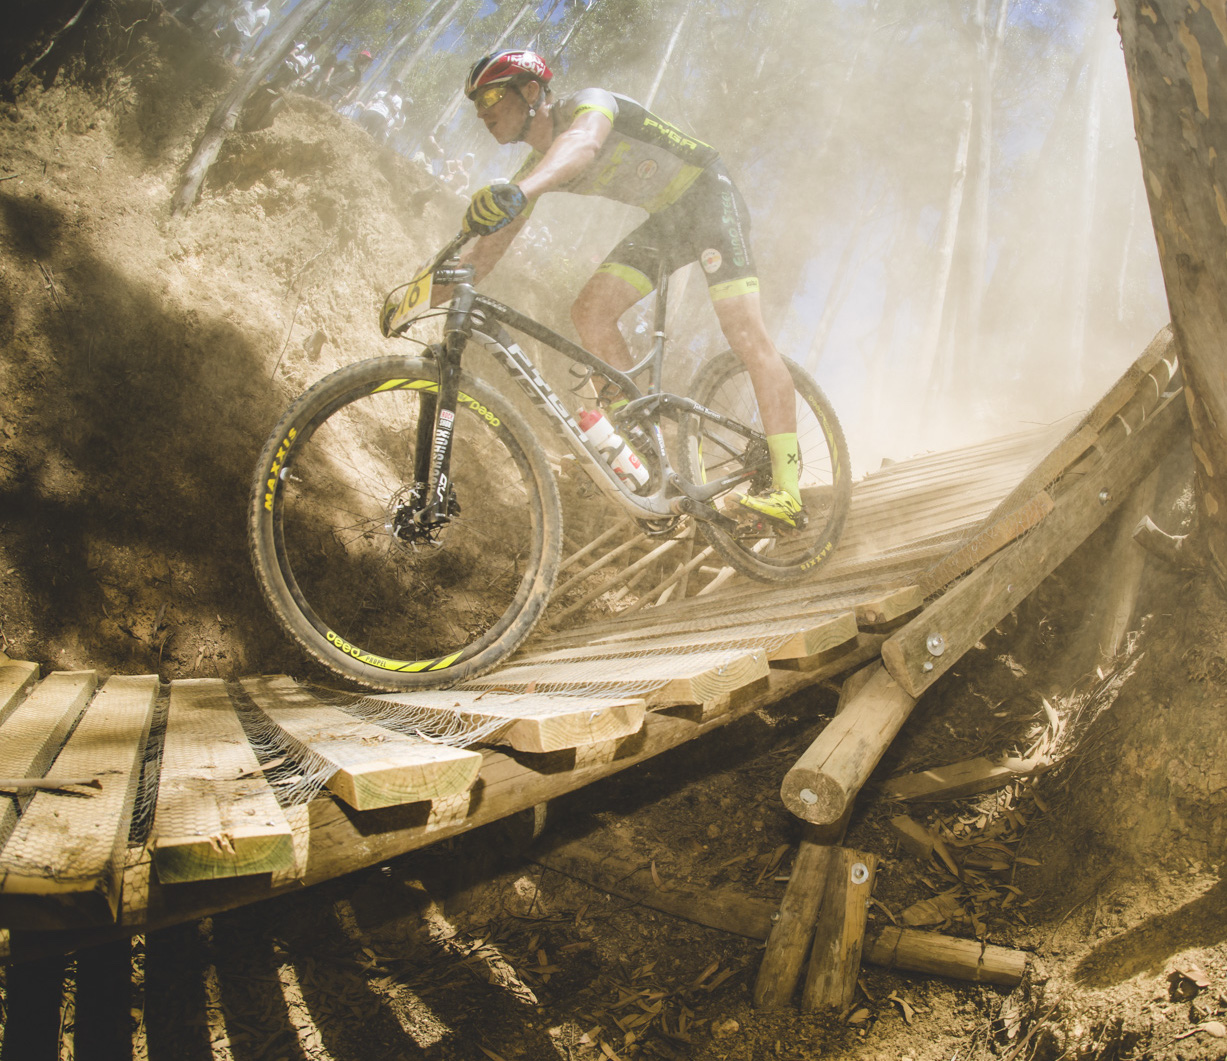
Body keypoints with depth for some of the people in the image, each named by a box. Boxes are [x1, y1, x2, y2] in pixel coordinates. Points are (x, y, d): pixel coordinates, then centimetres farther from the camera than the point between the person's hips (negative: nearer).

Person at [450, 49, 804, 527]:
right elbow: (486, 254, 1)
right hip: (663, 222, 8)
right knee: (590, 310, -12)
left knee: (745, 334, -21)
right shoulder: (535, 168, 2)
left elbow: (581, 144, -47)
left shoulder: (589, 103, -21)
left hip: (708, 198, -7)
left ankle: (786, 489, -24)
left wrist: (520, 192, -67)